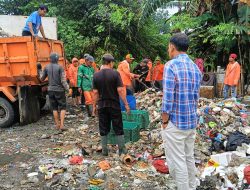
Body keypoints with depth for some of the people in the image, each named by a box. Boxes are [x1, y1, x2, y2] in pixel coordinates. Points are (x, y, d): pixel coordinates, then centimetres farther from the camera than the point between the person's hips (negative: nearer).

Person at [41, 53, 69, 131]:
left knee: (54, 108, 12)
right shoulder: (60, 67, -11)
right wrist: (67, 89, -3)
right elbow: (63, 80, -14)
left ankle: (57, 124, 17)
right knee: (62, 107, 5)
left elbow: (42, 78, 10)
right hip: (59, 90, -4)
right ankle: (62, 124, -4)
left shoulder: (47, 67, 1)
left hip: (51, 90, 4)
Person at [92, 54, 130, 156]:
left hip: (102, 106, 3)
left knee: (103, 129, 10)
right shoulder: (115, 73, -10)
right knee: (118, 128, 7)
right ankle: (122, 149, 13)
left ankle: (104, 150, 17)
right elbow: (120, 90, -13)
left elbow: (95, 92, 0)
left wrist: (94, 105, 9)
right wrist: (126, 104, -7)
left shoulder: (96, 75, -1)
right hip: (114, 105, -2)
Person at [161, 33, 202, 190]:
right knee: (189, 158, 20)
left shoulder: (171, 65, -15)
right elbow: (196, 97, 13)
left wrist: (164, 121, -9)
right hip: (192, 121, 8)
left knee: (177, 162, 4)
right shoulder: (196, 68, 8)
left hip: (175, 123, -7)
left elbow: (168, 98, -18)